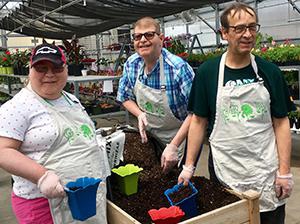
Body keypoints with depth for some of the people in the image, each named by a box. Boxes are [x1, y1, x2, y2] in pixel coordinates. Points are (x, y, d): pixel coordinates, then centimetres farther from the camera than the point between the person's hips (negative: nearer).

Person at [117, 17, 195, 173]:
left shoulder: (178, 68, -27)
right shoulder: (131, 64, -8)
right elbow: (125, 98, 6)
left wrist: (174, 145, -28)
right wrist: (140, 114, -14)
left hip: (180, 137, -4)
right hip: (149, 136, 5)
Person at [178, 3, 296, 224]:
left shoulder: (269, 72, -2)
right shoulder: (207, 72, -4)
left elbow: (281, 123, 1)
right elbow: (199, 121, 0)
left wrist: (285, 171, -5)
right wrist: (189, 166, -2)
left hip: (266, 172, 1)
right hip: (224, 170, -1)